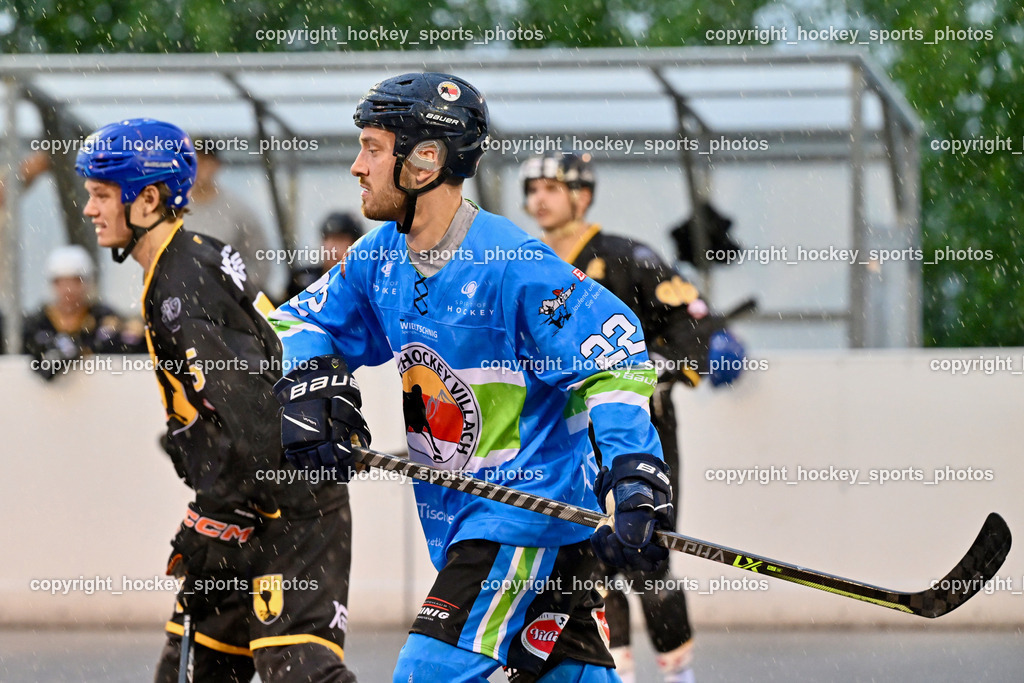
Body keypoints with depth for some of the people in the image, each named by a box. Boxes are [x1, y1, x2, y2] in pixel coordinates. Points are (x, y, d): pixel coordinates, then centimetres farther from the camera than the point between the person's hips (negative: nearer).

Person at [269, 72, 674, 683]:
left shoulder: (513, 266, -20)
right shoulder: (383, 256, 4)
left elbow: (618, 361, -21)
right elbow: (298, 322, 16)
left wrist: (635, 482, -32)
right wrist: (309, 387, -7)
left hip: (534, 511, -8)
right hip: (457, 515, 8)